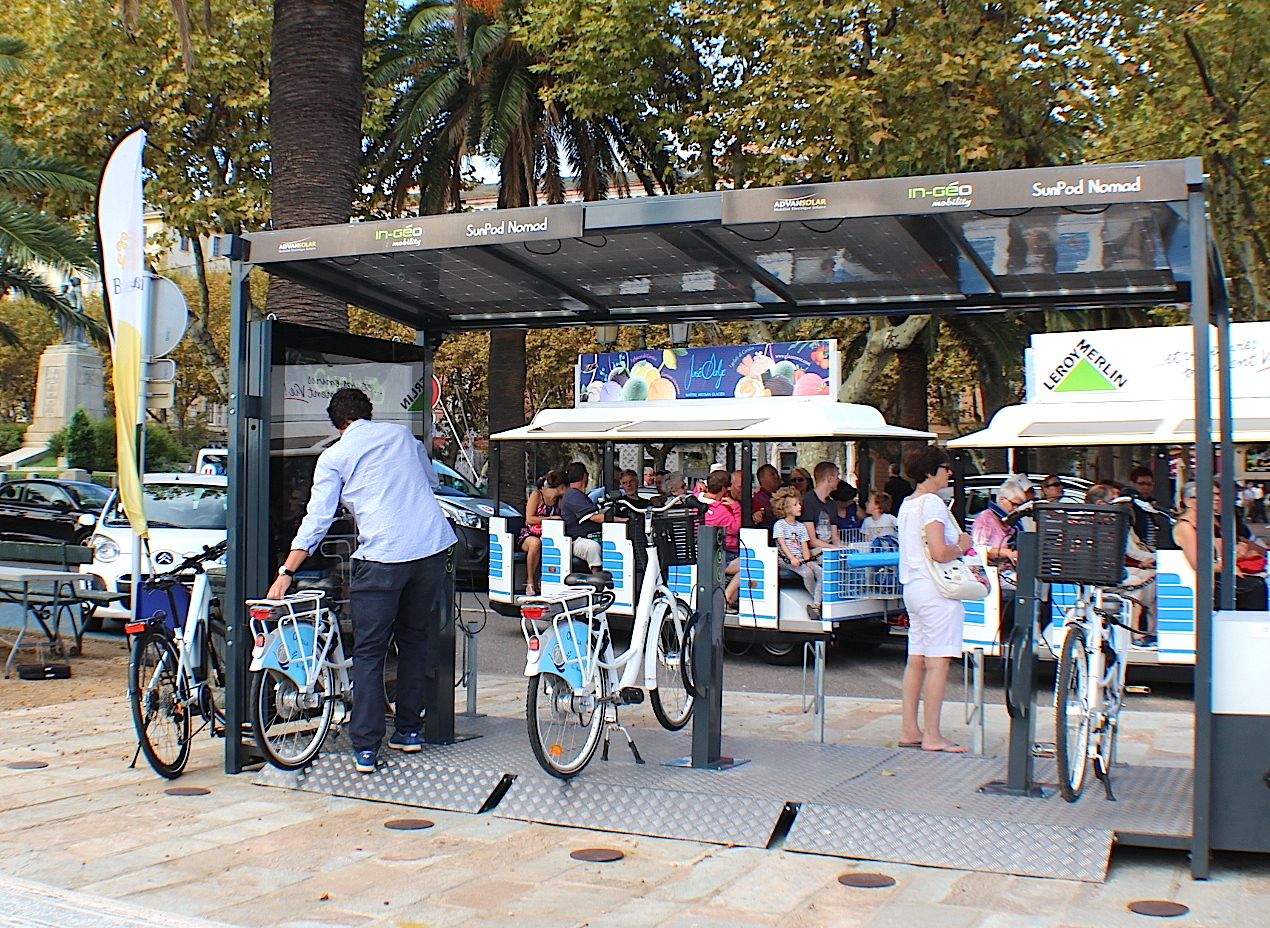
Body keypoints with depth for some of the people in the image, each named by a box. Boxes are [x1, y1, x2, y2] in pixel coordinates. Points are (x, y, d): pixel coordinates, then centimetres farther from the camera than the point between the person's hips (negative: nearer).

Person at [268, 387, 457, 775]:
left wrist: (286, 572, 0)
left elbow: (317, 519, -2)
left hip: (382, 555, -4)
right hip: (432, 545, 4)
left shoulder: (334, 457, 5)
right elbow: (431, 481, 28)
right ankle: (409, 730, 24)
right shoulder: (401, 434, 16)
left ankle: (366, 748, -1)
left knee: (369, 654, 3)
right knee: (414, 640, 18)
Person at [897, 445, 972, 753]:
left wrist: (957, 543, 16)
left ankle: (909, 729, 15)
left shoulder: (907, 504, 16)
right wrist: (962, 545, -5)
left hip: (913, 587, 10)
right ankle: (932, 736, -4)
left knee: (916, 660, 11)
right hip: (935, 591, -10)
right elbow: (940, 552, -23)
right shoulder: (932, 503, -14)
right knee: (938, 663, -6)